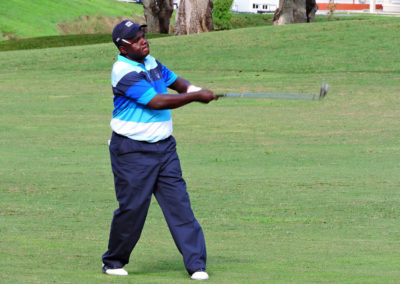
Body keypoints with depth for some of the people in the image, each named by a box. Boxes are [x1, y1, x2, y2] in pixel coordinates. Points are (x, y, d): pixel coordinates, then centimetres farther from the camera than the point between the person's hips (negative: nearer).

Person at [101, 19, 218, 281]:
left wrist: (194, 89, 2)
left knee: (179, 202, -1)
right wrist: (196, 97, -17)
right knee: (132, 207, -2)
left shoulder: (151, 62, 10)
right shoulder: (124, 73, -18)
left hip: (164, 146, 7)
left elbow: (174, 80, 25)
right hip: (132, 152, -7)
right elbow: (157, 102, -23)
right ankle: (114, 262, 18)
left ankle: (196, 264, -3)